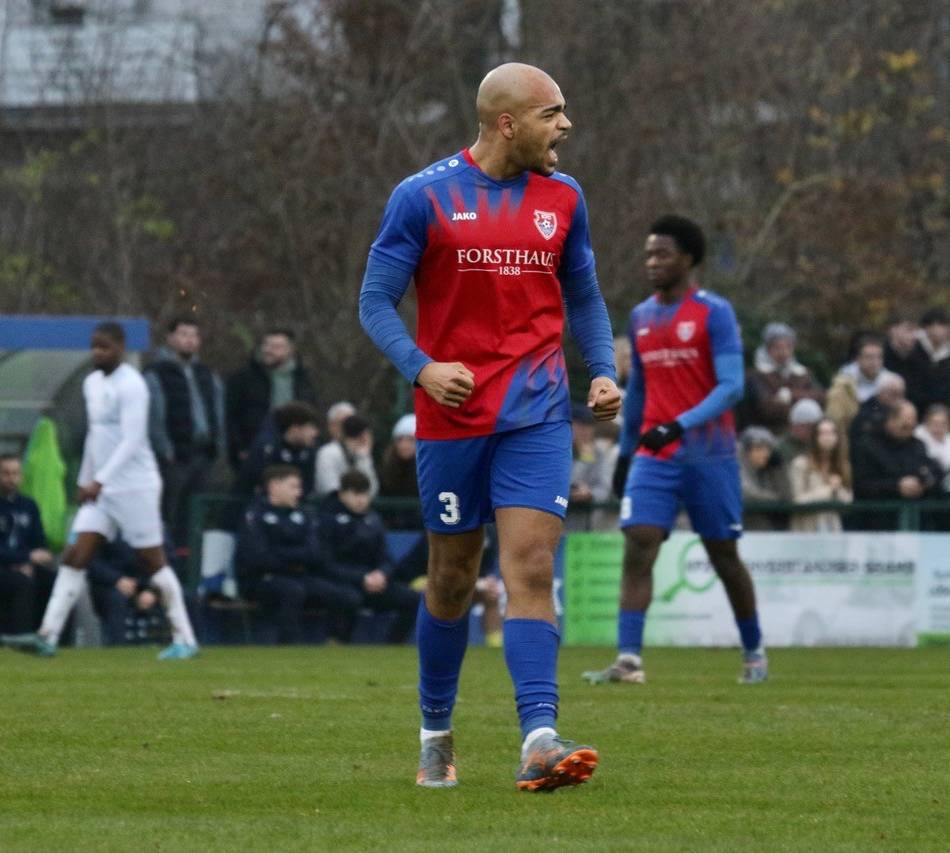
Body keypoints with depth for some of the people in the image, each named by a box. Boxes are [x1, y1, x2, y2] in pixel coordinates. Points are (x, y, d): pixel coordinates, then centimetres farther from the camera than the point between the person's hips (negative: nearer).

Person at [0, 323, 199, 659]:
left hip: (134, 485, -8)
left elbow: (132, 440, -21)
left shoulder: (130, 386, -14)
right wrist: (85, 480, 23)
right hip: (101, 487, 8)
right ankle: (47, 637, -7)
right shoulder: (92, 383, 13)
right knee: (75, 555, -3)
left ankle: (185, 640, 7)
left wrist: (99, 480, -25)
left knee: (153, 560, -2)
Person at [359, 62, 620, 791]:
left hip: (537, 414, 2)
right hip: (452, 414, -2)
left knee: (532, 571, -12)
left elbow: (584, 299, 19)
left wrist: (603, 372, 3)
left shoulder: (562, 198, 8)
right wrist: (422, 369, -17)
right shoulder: (424, 197, -3)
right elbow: (376, 302, -1)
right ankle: (436, 733, 26)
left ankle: (539, 741, -21)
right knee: (453, 580, 7)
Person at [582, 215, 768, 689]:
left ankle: (754, 654, 24)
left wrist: (679, 425, -27)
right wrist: (625, 451, 21)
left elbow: (731, 386, -15)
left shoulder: (714, 313, -8)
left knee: (724, 556, 6)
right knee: (637, 548, -13)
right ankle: (629, 661, -18)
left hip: (708, 456, -4)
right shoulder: (640, 317, 11)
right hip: (652, 457, 4)